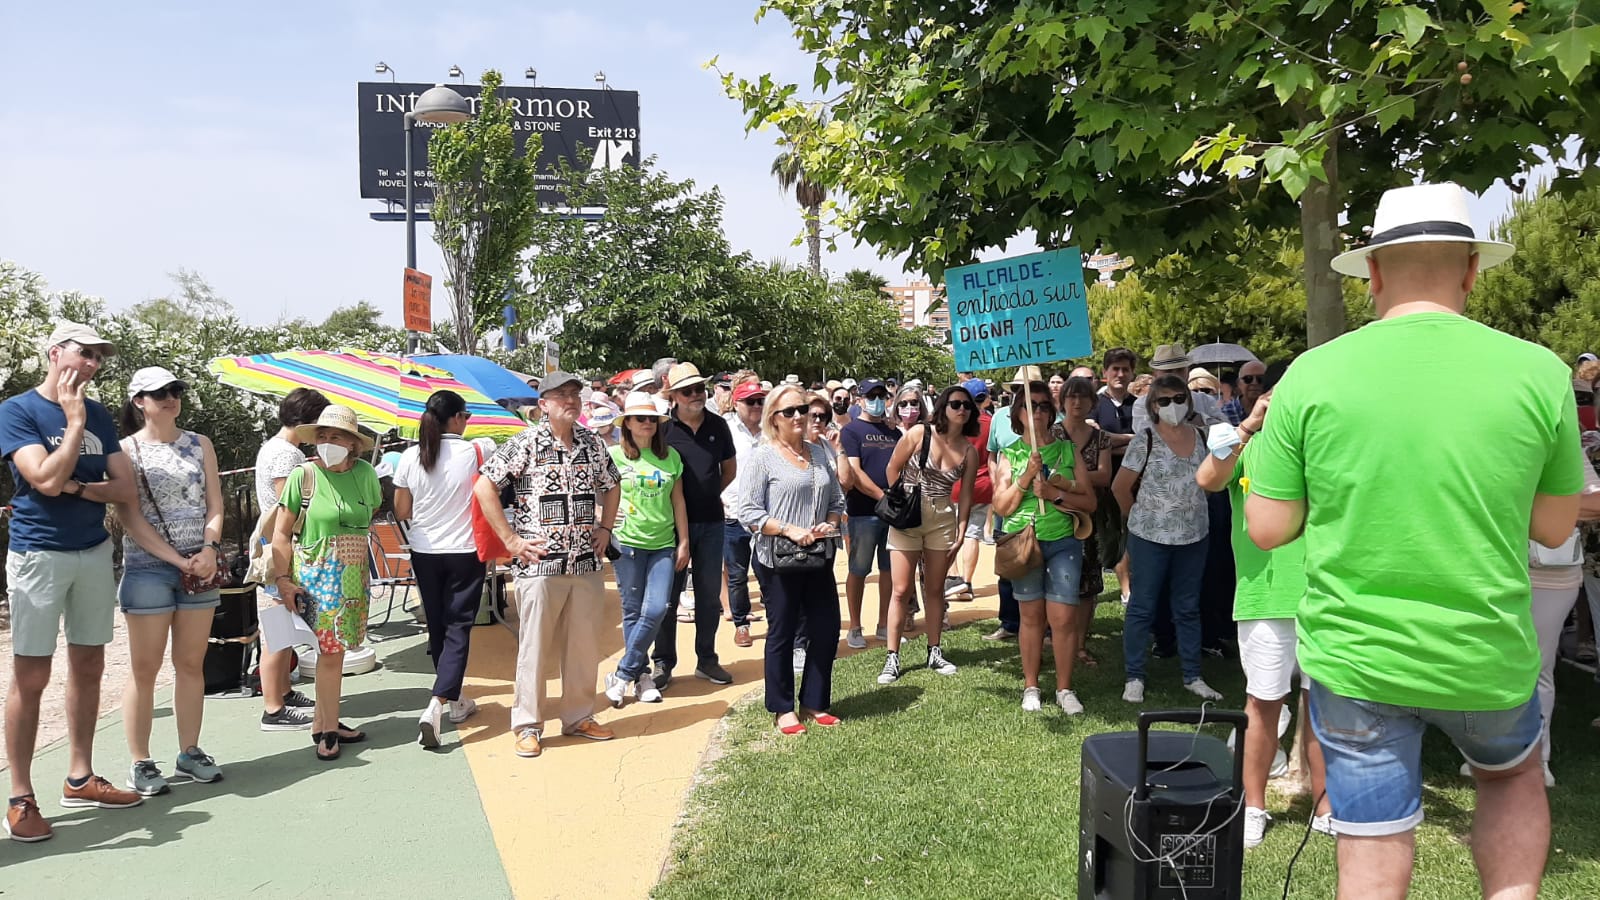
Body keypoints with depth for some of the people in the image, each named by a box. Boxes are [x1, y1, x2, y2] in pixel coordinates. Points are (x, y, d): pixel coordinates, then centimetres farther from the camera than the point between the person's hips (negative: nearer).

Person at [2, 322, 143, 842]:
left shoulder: (99, 416, 10)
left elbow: (126, 490, 4)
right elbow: (47, 480, -19)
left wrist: (78, 487, -12)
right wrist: (74, 422, -13)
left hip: (95, 553, 6)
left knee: (88, 667, 10)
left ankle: (80, 779, 22)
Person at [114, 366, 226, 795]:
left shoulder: (200, 444, 9)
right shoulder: (127, 450, -2)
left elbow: (214, 505, 7)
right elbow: (130, 518, -8)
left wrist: (209, 550, -10)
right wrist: (179, 560, -14)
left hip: (201, 567, 4)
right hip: (147, 567, -4)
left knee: (191, 664, 10)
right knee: (145, 669, 1)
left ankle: (190, 752, 19)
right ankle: (141, 763, 9)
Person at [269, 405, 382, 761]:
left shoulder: (364, 473, 1)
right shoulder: (303, 476, -7)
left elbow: (373, 515, 17)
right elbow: (281, 532, -3)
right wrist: (282, 578, -9)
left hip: (355, 575, 4)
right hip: (316, 575, -4)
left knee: (334, 649, 9)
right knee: (331, 650, -6)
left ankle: (323, 722, 22)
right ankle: (328, 729, 7)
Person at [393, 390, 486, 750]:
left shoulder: (410, 457, -4)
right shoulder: (475, 453, -11)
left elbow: (401, 512, 1)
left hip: (424, 552, 3)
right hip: (465, 551, -3)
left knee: (438, 626, 16)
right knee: (459, 628, 1)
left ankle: (454, 700, 29)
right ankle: (436, 704, -15)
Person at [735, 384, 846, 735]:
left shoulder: (819, 454, 10)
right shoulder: (763, 457, -8)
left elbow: (837, 498, 16)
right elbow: (748, 512, -12)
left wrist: (831, 523, -5)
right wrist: (789, 530, -20)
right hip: (778, 561, -5)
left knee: (827, 630, 9)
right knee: (782, 633, 6)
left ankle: (815, 703, 26)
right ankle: (783, 709, 21)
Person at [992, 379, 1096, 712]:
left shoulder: (1068, 450, 4)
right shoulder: (1010, 454, 3)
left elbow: (1089, 502, 2)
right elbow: (1001, 507, -3)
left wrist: (1056, 493, -13)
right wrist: (1026, 477, -15)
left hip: (1063, 541, 0)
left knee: (1063, 618, -4)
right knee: (1032, 616, 7)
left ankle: (1064, 688, 10)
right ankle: (1030, 687, 20)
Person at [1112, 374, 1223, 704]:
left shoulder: (1200, 437, 3)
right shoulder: (1145, 439, -10)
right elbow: (1120, 486, -6)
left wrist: (1192, 509, 8)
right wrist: (1138, 517, 3)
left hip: (1193, 537, 4)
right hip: (1151, 537, -4)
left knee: (1188, 608, 14)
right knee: (1142, 608, 4)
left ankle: (1192, 677, 24)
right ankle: (1134, 677, 14)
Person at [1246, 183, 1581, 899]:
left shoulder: (1311, 374, -10)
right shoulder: (1540, 373, -8)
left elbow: (1267, 529, -5)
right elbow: (1553, 528, 5)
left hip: (1352, 659, -1)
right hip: (1487, 662, 1)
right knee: (1514, 774, 32)